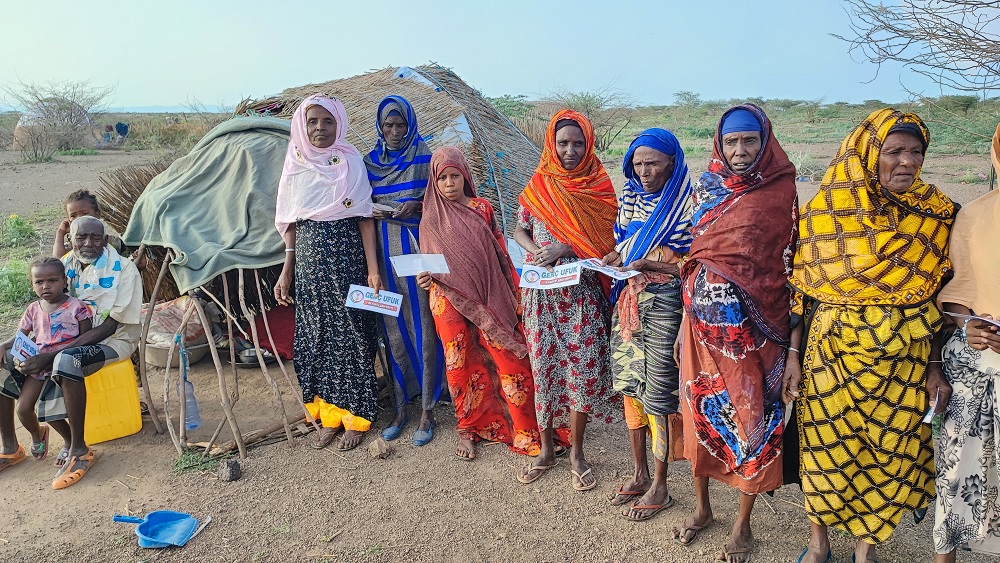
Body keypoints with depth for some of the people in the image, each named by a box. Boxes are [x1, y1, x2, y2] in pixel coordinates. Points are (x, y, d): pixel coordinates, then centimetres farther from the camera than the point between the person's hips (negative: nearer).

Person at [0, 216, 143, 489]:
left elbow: (108, 327, -21)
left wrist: (51, 354, -27)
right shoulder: (66, 265, 3)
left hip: (112, 341, -7)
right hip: (69, 339, 7)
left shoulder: (123, 269, -16)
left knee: (66, 360, -37)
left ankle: (79, 450, -24)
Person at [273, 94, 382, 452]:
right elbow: (290, 223, 11)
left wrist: (373, 268, -9)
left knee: (350, 333, 2)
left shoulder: (351, 162, -2)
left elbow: (364, 218, -4)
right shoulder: (295, 166, 7)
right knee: (315, 334, 8)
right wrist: (287, 269, 8)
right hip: (309, 259, 4)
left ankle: (355, 416, 15)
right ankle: (328, 414, 22)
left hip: (346, 257, -3)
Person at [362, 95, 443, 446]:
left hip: (419, 249, -3)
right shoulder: (370, 162, 11)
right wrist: (371, 211, -5)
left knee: (423, 328, -1)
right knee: (393, 329, 7)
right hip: (384, 250, 3)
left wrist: (417, 206, -16)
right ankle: (400, 407, 20)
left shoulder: (425, 158, 1)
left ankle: (427, 411, 11)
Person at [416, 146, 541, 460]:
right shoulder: (431, 218, 7)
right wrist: (424, 278, -11)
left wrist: (514, 296, 4)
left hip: (488, 298, 0)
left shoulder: (482, 209, 5)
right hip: (449, 301, 1)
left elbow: (500, 254, 7)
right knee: (461, 365, 6)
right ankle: (467, 430, 24)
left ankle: (526, 428, 13)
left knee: (510, 359, -3)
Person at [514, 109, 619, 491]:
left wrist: (566, 248, -17)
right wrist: (538, 253, -12)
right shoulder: (538, 185, 5)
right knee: (543, 366, 6)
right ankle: (547, 449, 22)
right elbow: (519, 231, 9)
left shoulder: (598, 186, 1)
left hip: (583, 292, -1)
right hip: (542, 293, 1)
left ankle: (577, 452, 17)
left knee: (583, 368, -1)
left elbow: (607, 239, -3)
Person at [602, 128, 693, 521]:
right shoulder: (631, 197, 11)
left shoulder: (685, 203, -8)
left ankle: (659, 487, 14)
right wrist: (614, 258, -4)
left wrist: (642, 261, -19)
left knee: (657, 393, -1)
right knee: (629, 385, 11)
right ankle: (639, 474, 27)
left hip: (663, 303, -6)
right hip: (627, 300, 7)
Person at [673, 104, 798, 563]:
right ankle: (702, 508, 34)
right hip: (703, 322, 4)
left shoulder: (780, 193, -5)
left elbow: (784, 268, -6)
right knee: (700, 411, 13)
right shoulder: (706, 189, 6)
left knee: (750, 419, 6)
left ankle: (743, 524, 26)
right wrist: (687, 322, 10)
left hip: (749, 330, -3)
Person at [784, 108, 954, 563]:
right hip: (831, 352, -1)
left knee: (889, 451, 10)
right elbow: (803, 290, -1)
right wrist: (794, 355, -3)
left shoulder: (936, 214, -1)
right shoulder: (825, 210, -5)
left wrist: (936, 367, 1)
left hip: (903, 359, 1)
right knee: (827, 448, 7)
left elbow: (938, 297, 3)